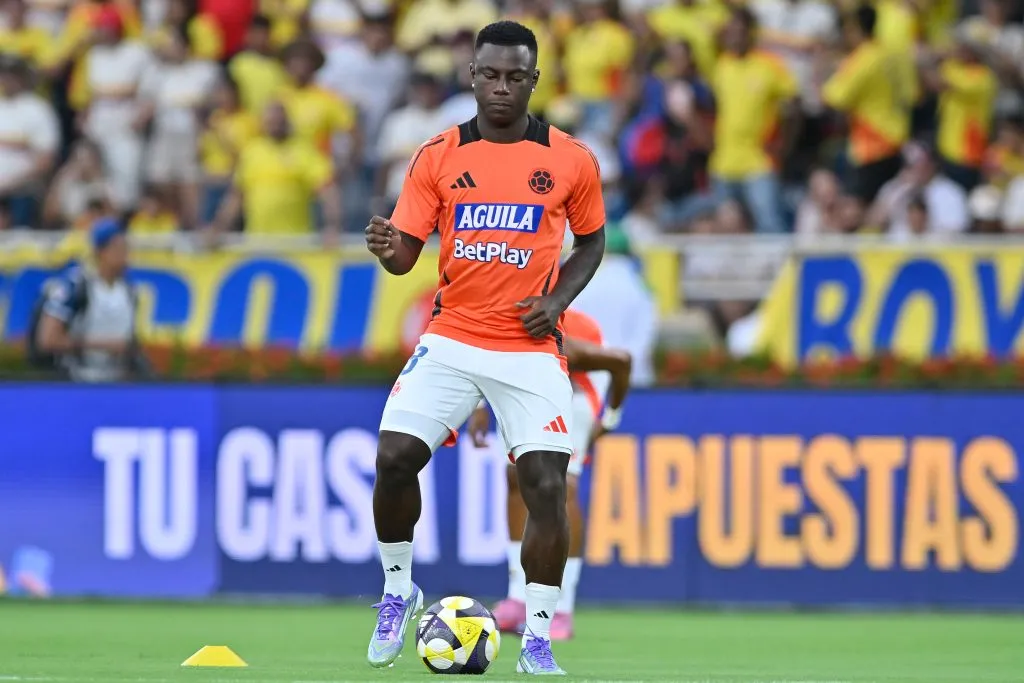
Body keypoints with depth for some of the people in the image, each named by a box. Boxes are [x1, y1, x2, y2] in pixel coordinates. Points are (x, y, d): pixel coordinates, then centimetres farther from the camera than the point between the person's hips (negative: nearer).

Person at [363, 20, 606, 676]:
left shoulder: (572, 160, -1)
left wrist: (558, 300, -3)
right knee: (395, 458, -14)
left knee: (547, 485, -13)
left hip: (531, 348, -1)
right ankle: (398, 591, 12)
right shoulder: (438, 156, 1)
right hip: (451, 339, 1)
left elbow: (592, 241, 14)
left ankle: (537, 641, -1)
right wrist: (388, 246, -22)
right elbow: (406, 254, 1)